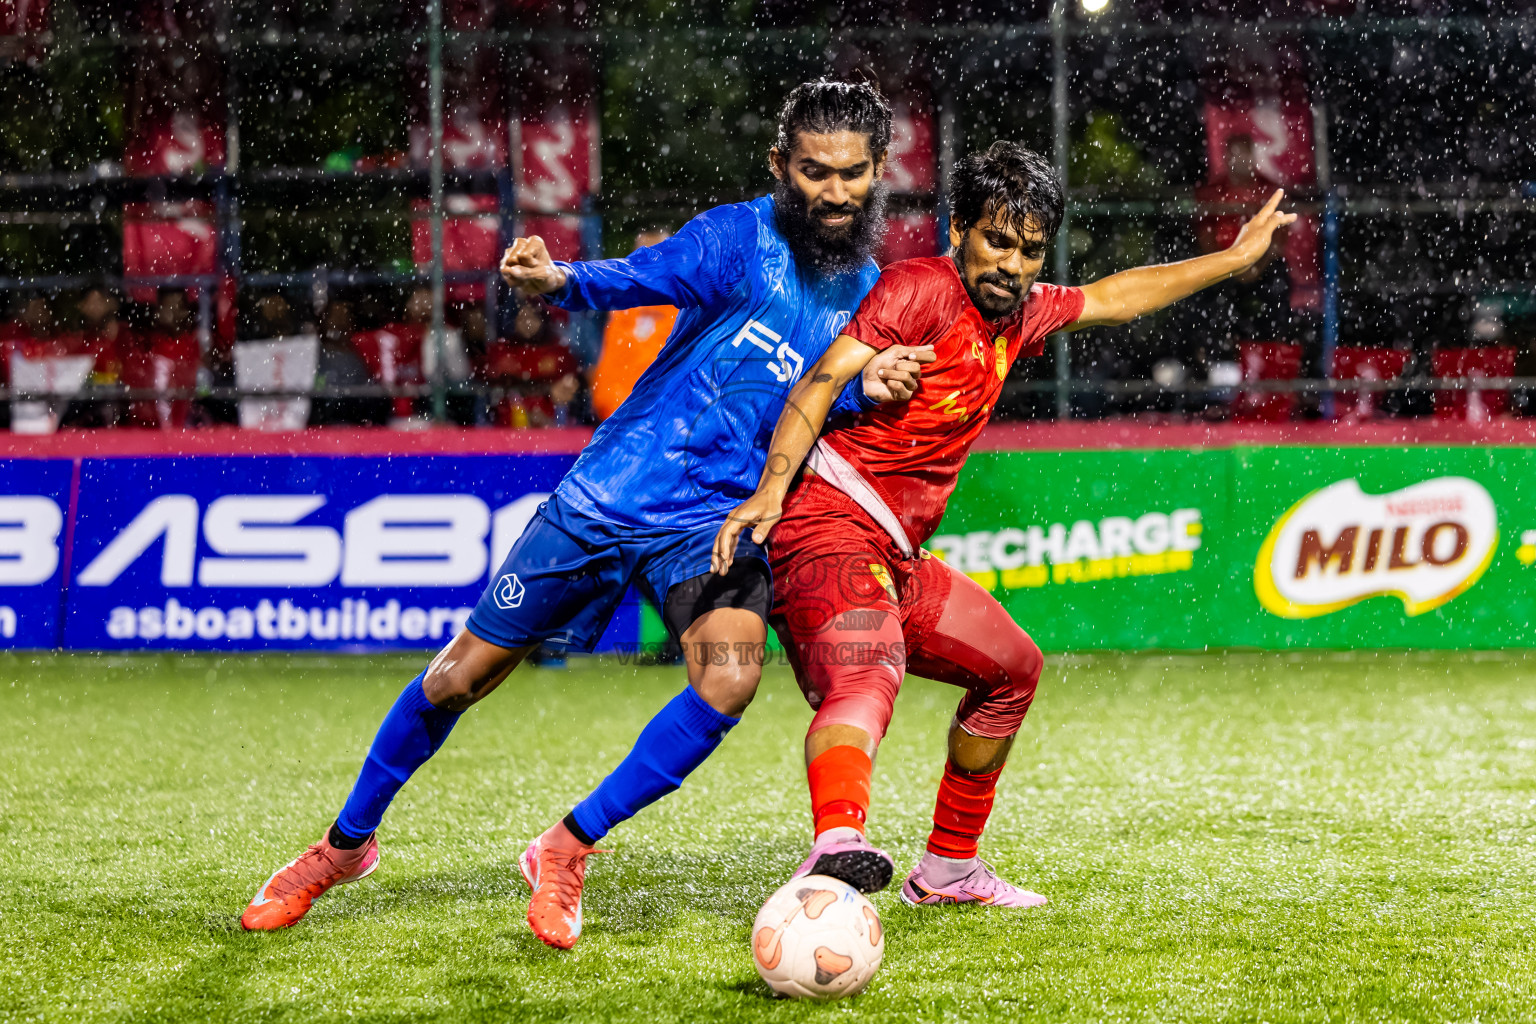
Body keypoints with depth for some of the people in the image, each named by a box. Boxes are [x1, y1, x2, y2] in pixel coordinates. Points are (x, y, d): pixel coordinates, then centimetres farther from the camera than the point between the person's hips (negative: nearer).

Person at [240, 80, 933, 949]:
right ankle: (347, 844, 30)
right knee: (461, 675, 5)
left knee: (730, 680, -26)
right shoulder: (739, 239, -10)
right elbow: (638, 278, -25)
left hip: (716, 520, 3)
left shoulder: (868, 291, 6)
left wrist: (869, 391, -9)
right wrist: (558, 279, -47)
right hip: (610, 493, -3)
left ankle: (566, 852, -7)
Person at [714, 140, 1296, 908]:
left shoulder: (1019, 311, 18)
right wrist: (771, 489, -32)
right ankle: (836, 844, -63)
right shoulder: (923, 288, -9)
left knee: (1010, 669, 24)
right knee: (865, 680, -35)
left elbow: (1112, 297, 36)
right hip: (829, 525, -10)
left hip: (892, 557, 10)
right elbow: (824, 378, -19)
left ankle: (948, 869, 35)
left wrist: (1232, 259, 42)